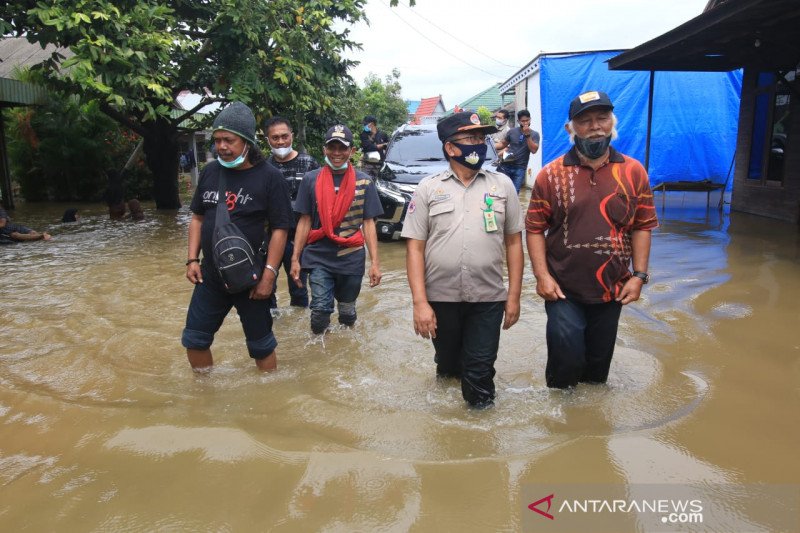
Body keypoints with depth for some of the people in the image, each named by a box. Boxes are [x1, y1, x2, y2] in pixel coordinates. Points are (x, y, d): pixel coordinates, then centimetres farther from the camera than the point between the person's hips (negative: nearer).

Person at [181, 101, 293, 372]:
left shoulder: (269, 176, -11)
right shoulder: (210, 172, 5)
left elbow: (280, 229, -12)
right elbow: (198, 217, 13)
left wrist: (269, 275, -17)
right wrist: (192, 259, 4)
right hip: (210, 276, 6)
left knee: (261, 344, 8)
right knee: (194, 339, 13)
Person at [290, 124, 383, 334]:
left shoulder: (364, 182, -1)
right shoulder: (311, 179, 0)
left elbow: (368, 223, 0)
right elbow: (304, 221, 3)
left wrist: (375, 262, -6)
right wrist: (295, 259, 0)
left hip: (351, 259, 1)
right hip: (318, 258, 0)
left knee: (347, 311, 14)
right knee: (320, 309, -6)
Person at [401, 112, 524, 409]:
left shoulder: (502, 185, 3)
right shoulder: (428, 188, -1)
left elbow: (513, 242, 6)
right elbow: (415, 248, -3)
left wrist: (514, 296, 2)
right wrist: (420, 303, -10)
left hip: (488, 299, 0)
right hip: (440, 298, 1)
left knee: (479, 374, 2)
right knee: (447, 366, 18)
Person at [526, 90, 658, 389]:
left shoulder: (634, 172, -1)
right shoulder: (551, 175, -6)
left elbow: (642, 226, 2)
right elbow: (535, 228, -5)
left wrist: (639, 275, -4)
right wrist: (542, 275, -13)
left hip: (612, 290, 2)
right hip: (562, 289, -2)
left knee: (599, 359, 17)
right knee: (566, 357, -3)